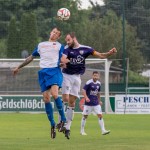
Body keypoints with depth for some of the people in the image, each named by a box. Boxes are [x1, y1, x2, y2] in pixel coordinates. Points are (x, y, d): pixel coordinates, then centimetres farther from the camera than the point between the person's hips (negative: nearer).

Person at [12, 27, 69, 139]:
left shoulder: (59, 46, 13)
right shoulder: (41, 45, 23)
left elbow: (64, 59, 5)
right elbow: (31, 57, 31)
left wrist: (63, 63, -19)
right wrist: (19, 67, 34)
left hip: (55, 71, -4)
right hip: (43, 72, 4)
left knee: (54, 94, -26)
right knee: (46, 99, -5)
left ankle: (63, 118, -15)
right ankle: (52, 124, 2)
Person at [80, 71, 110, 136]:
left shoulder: (99, 84, 7)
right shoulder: (89, 82, -11)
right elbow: (83, 90, -15)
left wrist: (99, 100, 22)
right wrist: (86, 97, -28)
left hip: (96, 103, 5)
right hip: (88, 103, -5)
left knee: (100, 115, -6)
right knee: (85, 116, 4)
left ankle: (103, 130, -8)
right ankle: (82, 131, 16)